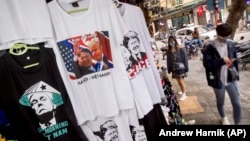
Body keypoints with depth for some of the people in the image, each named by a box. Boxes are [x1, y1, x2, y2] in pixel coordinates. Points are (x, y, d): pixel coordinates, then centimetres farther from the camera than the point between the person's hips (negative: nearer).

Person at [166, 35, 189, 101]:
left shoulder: (181, 49, -11)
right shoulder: (169, 51, 1)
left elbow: (185, 59, -9)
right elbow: (168, 61, 5)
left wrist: (186, 68, -10)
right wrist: (169, 69, 6)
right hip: (174, 68, 5)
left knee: (181, 80, -4)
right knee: (178, 81, 16)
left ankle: (184, 94, 8)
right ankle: (183, 90, 39)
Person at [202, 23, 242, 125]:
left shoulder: (230, 44, 2)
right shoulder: (209, 48, -14)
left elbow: (235, 60, 14)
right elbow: (206, 64, -23)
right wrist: (222, 60, -30)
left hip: (231, 79, 3)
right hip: (218, 81, -3)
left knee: (237, 104, 2)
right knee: (220, 103, 19)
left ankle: (237, 123, 24)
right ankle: (224, 118, 49)